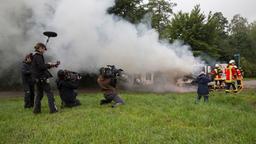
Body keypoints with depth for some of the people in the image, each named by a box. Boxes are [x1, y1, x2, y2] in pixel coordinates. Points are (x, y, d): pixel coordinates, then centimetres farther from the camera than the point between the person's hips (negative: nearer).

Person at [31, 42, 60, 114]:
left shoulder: (35, 57, 17)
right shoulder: (38, 56, -14)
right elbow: (42, 67, -24)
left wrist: (52, 65, 10)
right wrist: (49, 65, -7)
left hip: (37, 78, 10)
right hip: (42, 78, -10)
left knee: (39, 94, 15)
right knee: (49, 93, -4)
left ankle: (36, 109, 17)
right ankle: (53, 109, -4)